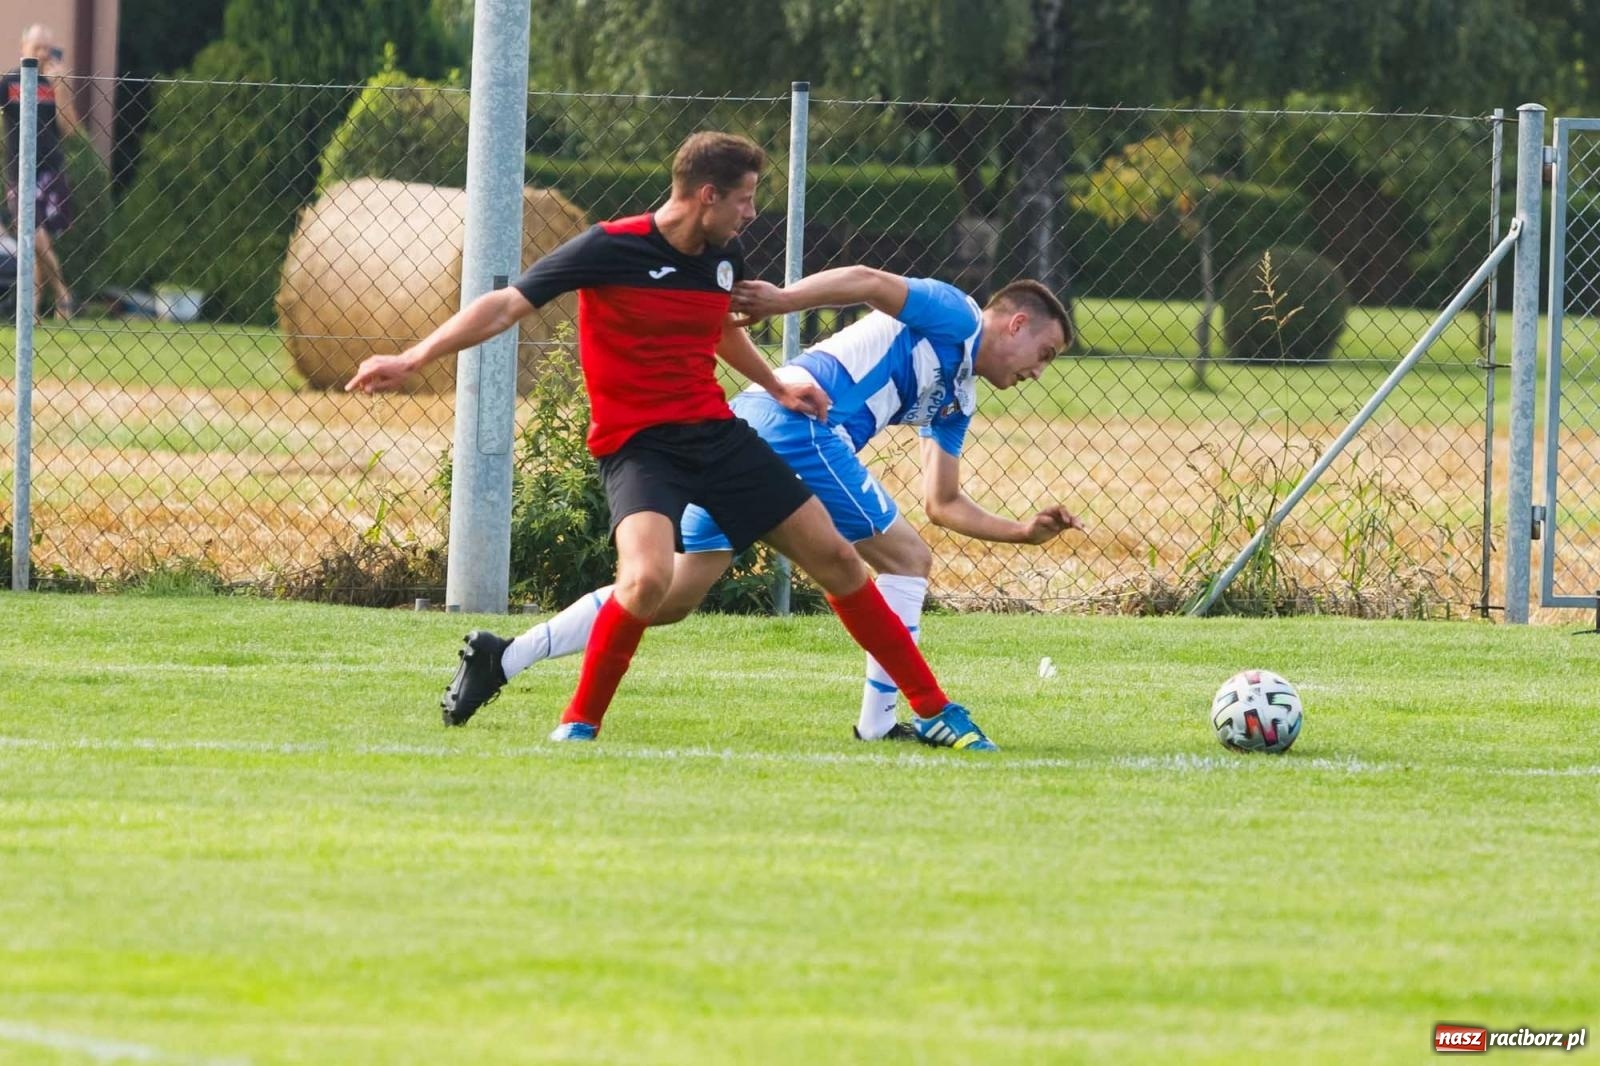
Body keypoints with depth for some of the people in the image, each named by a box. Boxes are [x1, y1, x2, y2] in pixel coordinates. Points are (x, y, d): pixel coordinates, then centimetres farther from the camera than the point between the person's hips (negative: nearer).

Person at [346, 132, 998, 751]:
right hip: (637, 443, -6)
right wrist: (413, 360, -24)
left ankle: (933, 711, 20)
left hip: (716, 432, 6)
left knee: (834, 558, 7)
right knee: (649, 578, -33)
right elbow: (507, 305, -16)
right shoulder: (612, 248, -15)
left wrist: (774, 385, 33)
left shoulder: (723, 259, 4)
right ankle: (579, 724, -11)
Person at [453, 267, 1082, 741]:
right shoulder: (954, 316, 5)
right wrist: (785, 300, -24)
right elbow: (868, 282, -11)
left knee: (671, 596, 4)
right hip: (798, 422, -9)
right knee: (907, 560, 3)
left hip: (746, 423, 9)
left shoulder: (955, 400, 31)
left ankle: (503, 659, -5)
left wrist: (1025, 531, 25)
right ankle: (879, 720, 0)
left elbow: (943, 504, 33)